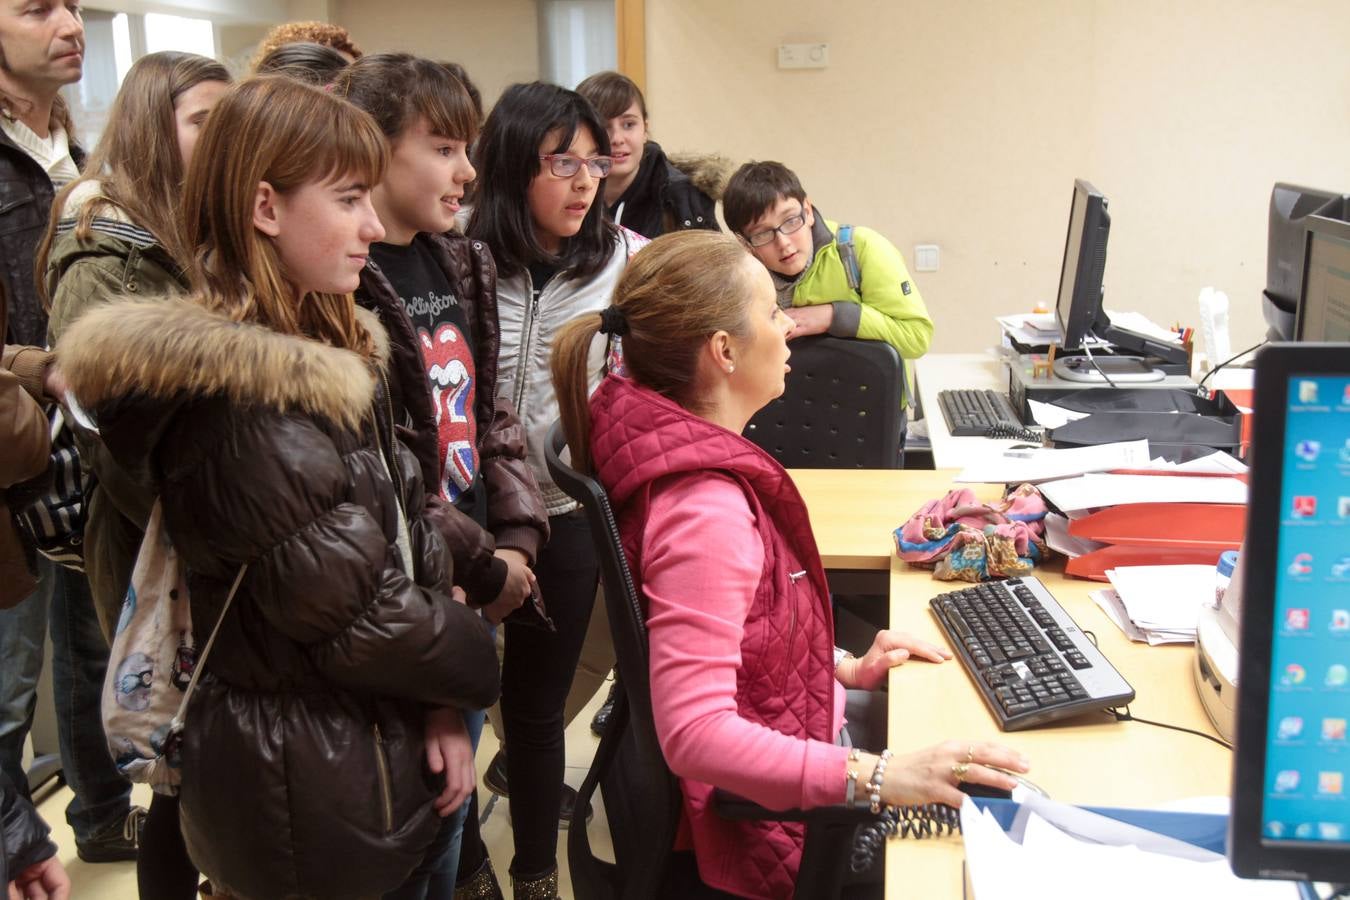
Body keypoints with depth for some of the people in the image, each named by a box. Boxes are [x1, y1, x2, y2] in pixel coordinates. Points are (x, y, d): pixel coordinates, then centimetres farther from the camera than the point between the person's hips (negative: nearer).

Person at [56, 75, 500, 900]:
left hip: (376, 747, 8)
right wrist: (475, 671, -6)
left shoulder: (331, 350, 5)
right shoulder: (237, 402, -25)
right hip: (307, 792, -8)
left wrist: (438, 707, -4)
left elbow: (413, 531, 4)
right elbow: (359, 616, -24)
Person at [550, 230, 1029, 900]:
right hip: (760, 821, -10)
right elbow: (695, 734, -36)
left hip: (784, 715, 10)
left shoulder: (679, 443, 0)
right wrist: (878, 778, -39)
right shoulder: (705, 508, -31)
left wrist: (842, 668, 6)